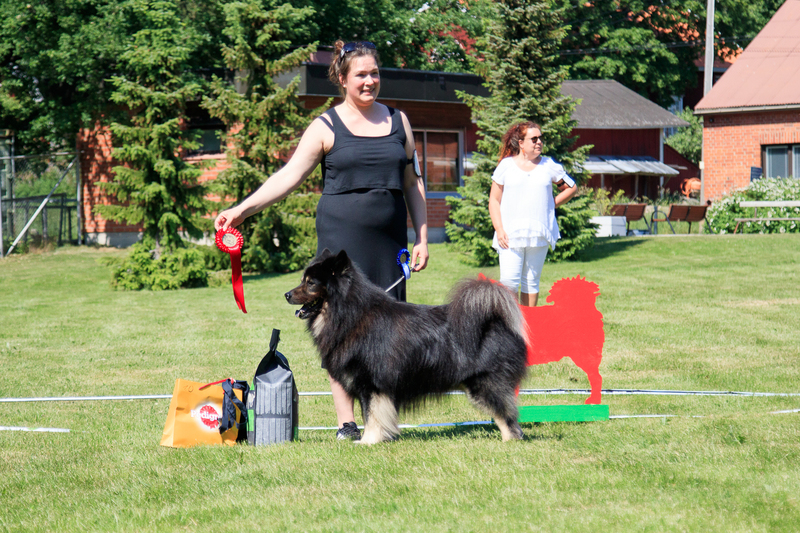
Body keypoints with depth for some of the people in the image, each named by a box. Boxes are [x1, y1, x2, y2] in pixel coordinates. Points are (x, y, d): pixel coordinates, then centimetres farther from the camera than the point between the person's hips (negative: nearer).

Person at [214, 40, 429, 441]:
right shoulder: (327, 127, 2)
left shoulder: (397, 121, 14)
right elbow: (290, 175, -3)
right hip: (342, 238, -3)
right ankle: (346, 423, -2)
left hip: (389, 241, 4)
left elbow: (412, 183, 18)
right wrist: (243, 209, -14)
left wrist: (422, 238, 13)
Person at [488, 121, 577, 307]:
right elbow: (494, 201, 6)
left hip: (539, 234, 2)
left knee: (531, 282, 5)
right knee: (509, 281, -12)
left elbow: (571, 188, 21)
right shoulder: (506, 166, 6)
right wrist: (499, 229, -5)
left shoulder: (549, 166, 9)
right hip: (510, 234, -2)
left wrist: (552, 204, 8)